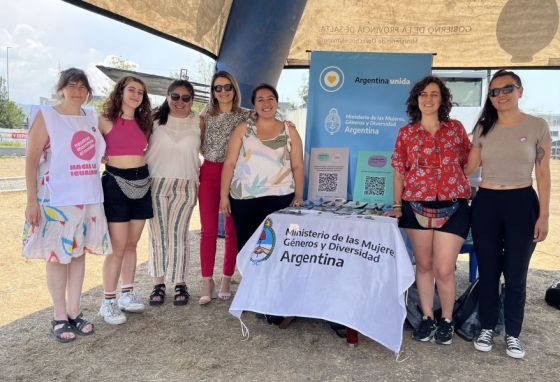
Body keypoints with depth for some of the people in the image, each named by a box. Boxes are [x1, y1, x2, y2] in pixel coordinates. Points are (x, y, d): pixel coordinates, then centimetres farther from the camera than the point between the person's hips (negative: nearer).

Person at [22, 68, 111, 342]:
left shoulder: (92, 117, 11)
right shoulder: (47, 116, -4)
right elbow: (31, 159, -8)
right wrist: (31, 200, -13)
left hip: (89, 198, 5)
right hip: (57, 200, -5)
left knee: (79, 253, 10)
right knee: (57, 256, 3)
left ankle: (74, 312, 21)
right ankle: (60, 317, 13)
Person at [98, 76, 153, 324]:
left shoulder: (143, 123, 11)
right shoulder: (106, 121, -4)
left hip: (142, 183, 5)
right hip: (116, 183, -5)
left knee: (131, 244, 12)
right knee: (118, 247, -5)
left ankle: (127, 294, 23)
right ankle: (108, 302, 6)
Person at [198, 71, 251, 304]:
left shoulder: (246, 116, 4)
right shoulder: (205, 116, 9)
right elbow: (198, 146, 15)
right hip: (209, 174, 1)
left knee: (232, 230, 4)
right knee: (208, 230, 0)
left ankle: (226, 281, 17)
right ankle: (207, 283, 7)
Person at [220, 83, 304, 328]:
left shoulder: (289, 131, 9)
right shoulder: (243, 129, 8)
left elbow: (298, 166, 7)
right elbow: (229, 164, 4)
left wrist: (299, 195, -3)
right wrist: (224, 195, -2)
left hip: (279, 197, -1)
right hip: (244, 198, 1)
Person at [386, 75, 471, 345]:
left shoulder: (455, 128, 6)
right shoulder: (406, 133, 6)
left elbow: (468, 163, 12)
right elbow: (399, 171, 8)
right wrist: (397, 206, 3)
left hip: (452, 207, -1)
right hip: (417, 206, 1)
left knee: (444, 269, -2)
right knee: (424, 265, 11)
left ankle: (447, 320, 21)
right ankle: (427, 318, 27)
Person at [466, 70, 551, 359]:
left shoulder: (537, 126, -1)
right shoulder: (484, 128, 6)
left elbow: (543, 174, -1)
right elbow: (469, 167, 8)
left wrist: (543, 215, -5)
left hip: (522, 204, -2)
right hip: (486, 204, 2)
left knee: (516, 274, 5)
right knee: (488, 272, 9)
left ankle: (513, 334, 23)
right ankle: (487, 328, 26)